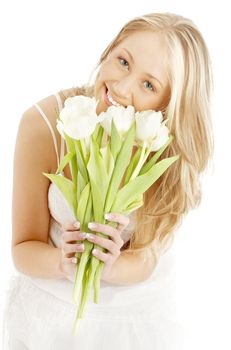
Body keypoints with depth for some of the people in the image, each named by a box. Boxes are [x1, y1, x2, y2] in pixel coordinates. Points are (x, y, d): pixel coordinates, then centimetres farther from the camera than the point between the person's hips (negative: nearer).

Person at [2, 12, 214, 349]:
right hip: (49, 305, 0)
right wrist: (63, 262, -37)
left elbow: (144, 261, -19)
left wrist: (106, 266, -39)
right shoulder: (44, 123, -25)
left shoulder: (178, 146, -23)